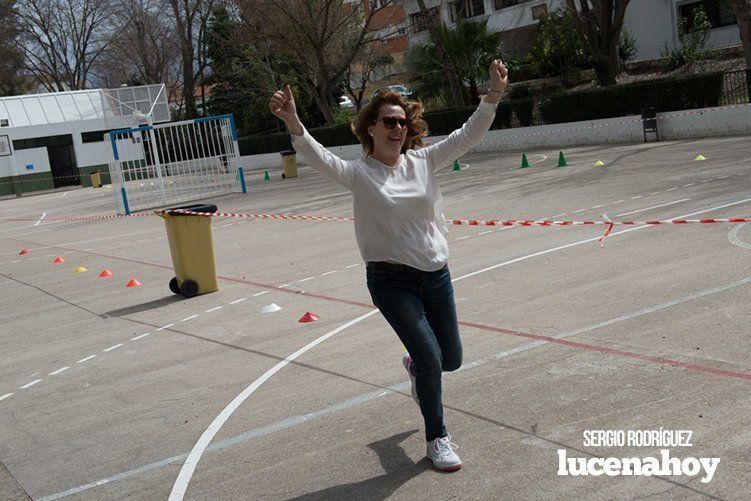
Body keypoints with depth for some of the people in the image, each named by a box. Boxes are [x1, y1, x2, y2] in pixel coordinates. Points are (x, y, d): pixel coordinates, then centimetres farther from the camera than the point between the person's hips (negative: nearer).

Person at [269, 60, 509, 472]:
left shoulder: (424, 161, 3)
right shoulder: (359, 173, -9)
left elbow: (468, 135, 1)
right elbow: (321, 159, -26)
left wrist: (494, 94, -10)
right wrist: (294, 125, -43)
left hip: (436, 274, 5)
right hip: (391, 281, -5)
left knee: (451, 359, 14)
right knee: (431, 359, -7)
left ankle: (414, 365, 52)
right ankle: (436, 438, 18)